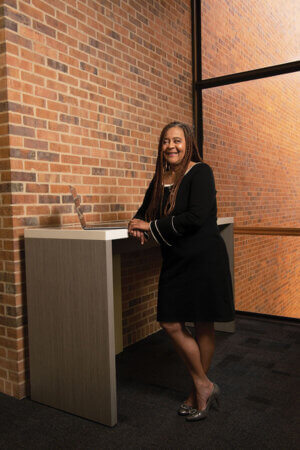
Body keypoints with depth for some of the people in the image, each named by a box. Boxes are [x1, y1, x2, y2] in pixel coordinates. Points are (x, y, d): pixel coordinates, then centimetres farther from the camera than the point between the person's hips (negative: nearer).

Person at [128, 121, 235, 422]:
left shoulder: (200, 172, -10)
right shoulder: (160, 179, 10)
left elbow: (196, 217, -21)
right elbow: (145, 211, 19)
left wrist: (151, 226, -15)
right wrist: (138, 225, -6)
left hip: (204, 259, -6)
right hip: (175, 262, 7)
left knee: (203, 326, 4)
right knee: (170, 324, 5)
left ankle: (200, 389, 24)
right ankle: (204, 386, 22)